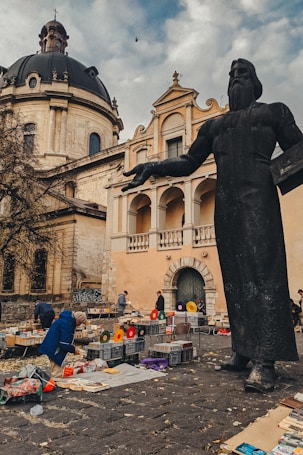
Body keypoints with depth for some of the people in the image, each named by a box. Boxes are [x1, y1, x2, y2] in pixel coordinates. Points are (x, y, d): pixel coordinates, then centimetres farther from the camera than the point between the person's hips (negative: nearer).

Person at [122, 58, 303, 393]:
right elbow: (188, 162, 18)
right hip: (225, 205, 4)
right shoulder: (214, 125, 23)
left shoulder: (274, 113, 14)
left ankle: (264, 360, -11)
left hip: (258, 200, -4)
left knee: (262, 274, -11)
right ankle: (242, 351, 9)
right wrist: (153, 168, 3)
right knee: (235, 278, 2)